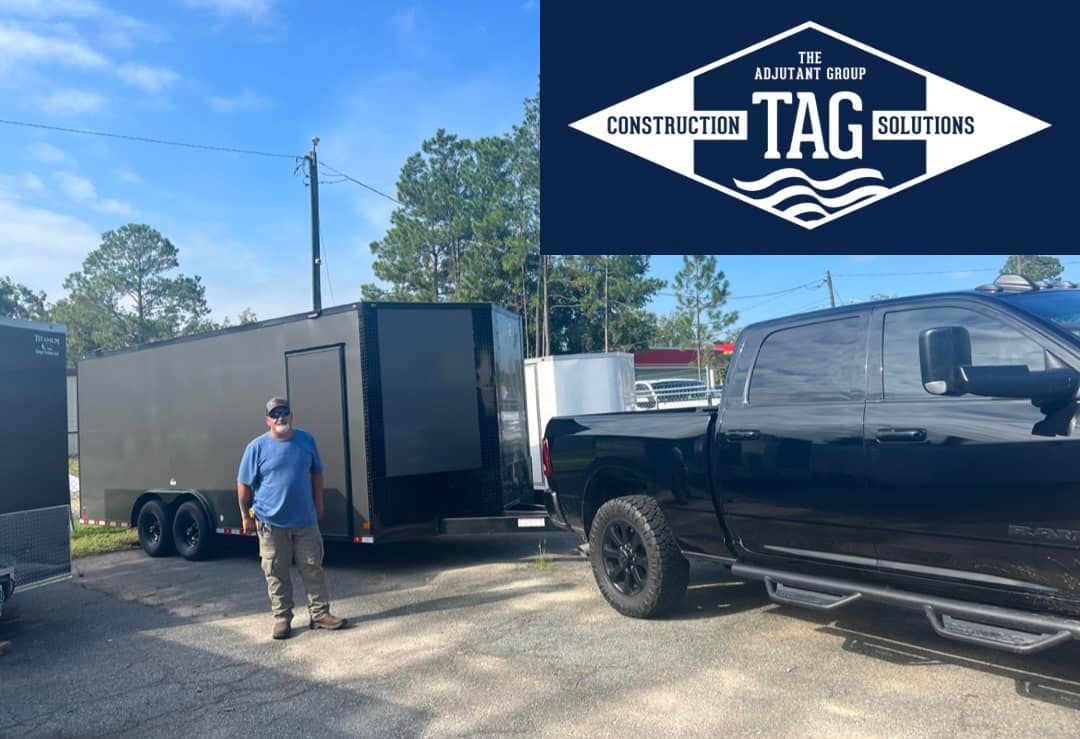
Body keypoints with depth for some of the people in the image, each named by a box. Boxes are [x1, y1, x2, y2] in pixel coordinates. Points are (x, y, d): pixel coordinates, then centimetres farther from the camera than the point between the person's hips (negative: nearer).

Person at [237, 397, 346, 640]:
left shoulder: (306, 440, 3)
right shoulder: (257, 447, -6)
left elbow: (316, 473, 14)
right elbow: (243, 485, -1)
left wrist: (318, 504, 12)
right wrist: (246, 517, -1)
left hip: (306, 520, 2)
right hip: (271, 523, -2)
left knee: (313, 568, 6)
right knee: (276, 573, 6)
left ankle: (320, 613, 16)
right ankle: (282, 618, 18)